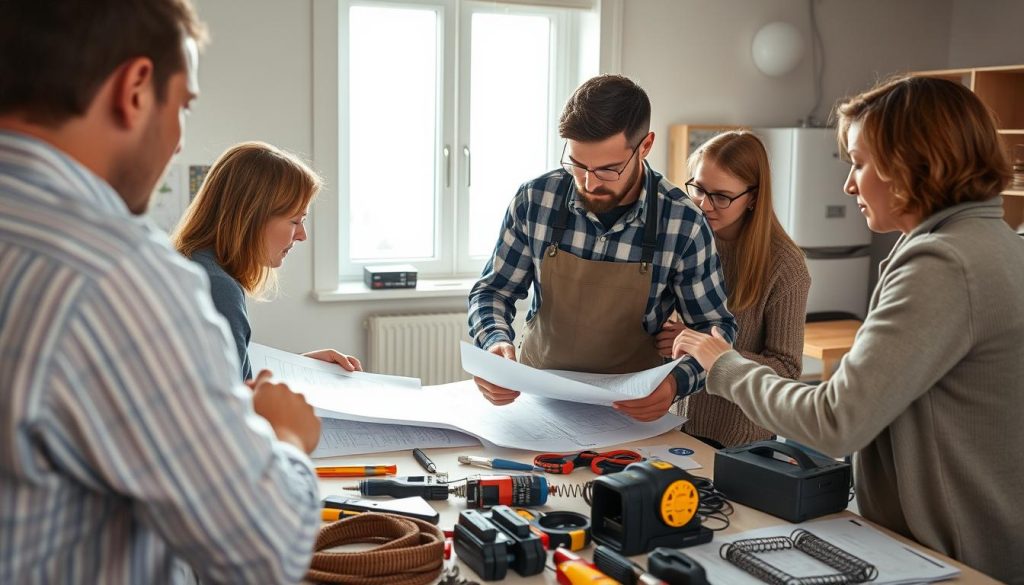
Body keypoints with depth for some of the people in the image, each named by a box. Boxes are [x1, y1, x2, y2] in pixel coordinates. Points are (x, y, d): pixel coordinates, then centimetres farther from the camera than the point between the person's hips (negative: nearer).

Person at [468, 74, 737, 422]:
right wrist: (496, 341, -19)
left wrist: (676, 381, -23)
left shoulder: (683, 224, -12)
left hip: (632, 410, -1)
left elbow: (714, 327, -2)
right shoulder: (535, 200, -8)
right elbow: (494, 289, 4)